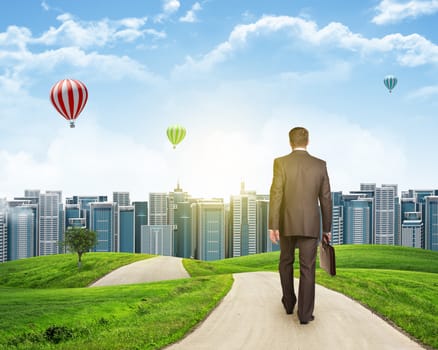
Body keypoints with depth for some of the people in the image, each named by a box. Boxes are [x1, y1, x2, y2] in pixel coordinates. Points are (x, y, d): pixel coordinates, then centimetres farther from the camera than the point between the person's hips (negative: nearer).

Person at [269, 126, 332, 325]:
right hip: (310, 224, 0)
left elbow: (276, 195, -13)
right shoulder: (320, 165, 1)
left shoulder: (281, 162, -6)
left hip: (287, 223, 0)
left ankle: (289, 302, 29)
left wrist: (272, 226, -12)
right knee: (307, 269, 3)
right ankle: (305, 313, -1)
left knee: (286, 262, 21)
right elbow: (326, 199, 3)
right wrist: (327, 228, 11)